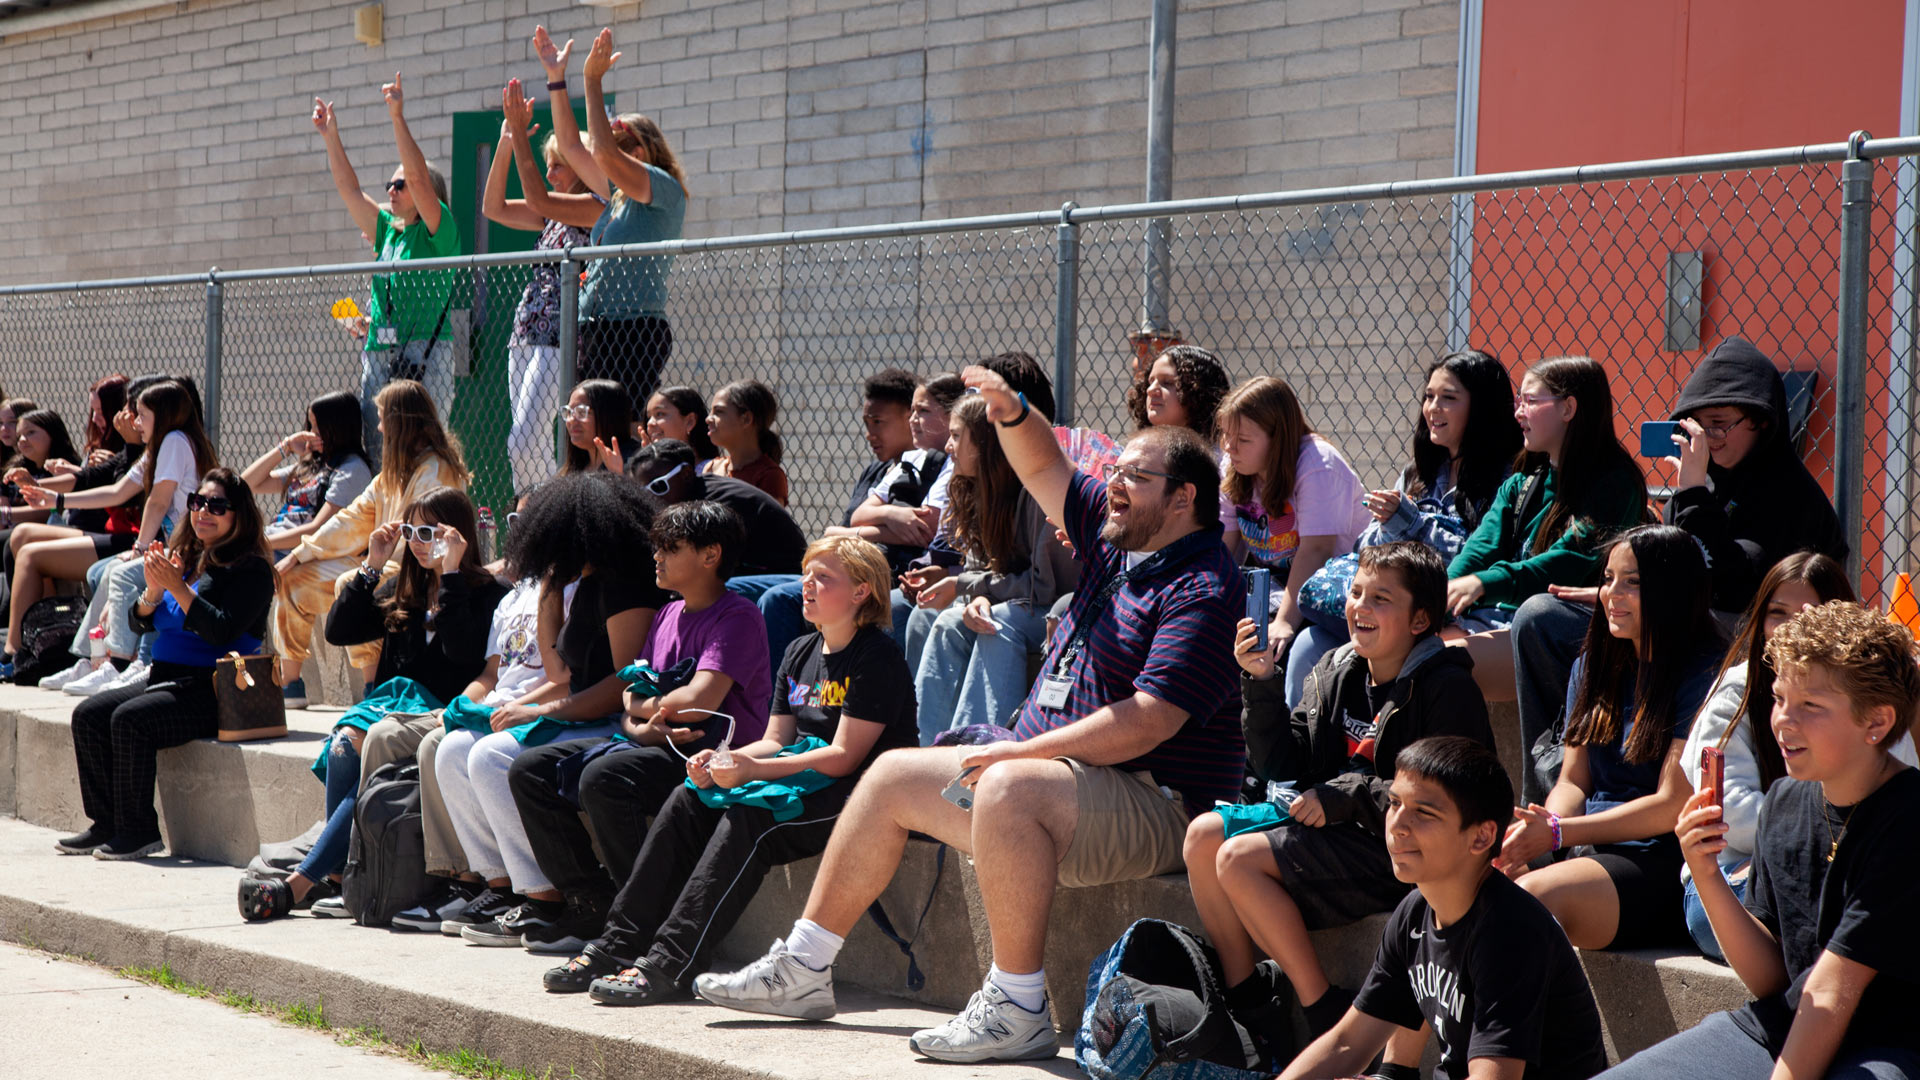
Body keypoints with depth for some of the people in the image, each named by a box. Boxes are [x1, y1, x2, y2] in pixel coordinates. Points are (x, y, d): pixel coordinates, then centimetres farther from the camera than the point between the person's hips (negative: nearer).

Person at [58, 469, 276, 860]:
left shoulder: (251, 570, -7)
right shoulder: (184, 558, 15)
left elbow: (222, 631, -19)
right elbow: (139, 621, 13)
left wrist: (179, 588, -21)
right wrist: (154, 590, -7)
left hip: (213, 691, -8)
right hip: (165, 680, 8)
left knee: (130, 719, -27)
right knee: (89, 715, -8)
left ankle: (139, 831, -18)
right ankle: (106, 823, -4)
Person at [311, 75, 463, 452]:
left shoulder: (437, 231, 0)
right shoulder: (388, 231, 19)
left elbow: (419, 177, -12)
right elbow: (349, 189, 23)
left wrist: (398, 118, -16)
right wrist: (330, 136, 19)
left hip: (425, 353, -7)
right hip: (378, 351, 7)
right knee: (372, 447, 0)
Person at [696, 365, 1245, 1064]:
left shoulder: (1202, 587, -17)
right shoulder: (1116, 540, 12)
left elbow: (1148, 721, -26)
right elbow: (1044, 470, 24)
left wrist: (1019, 751, -23)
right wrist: (1013, 415, 1)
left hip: (1154, 806, -11)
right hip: (1051, 771, 11)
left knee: (1008, 789, -39)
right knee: (893, 776, 15)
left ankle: (1018, 1009, -34)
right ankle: (803, 971, 16)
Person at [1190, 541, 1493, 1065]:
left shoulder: (1447, 689, -14)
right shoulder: (1336, 670, 7)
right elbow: (1284, 764, 9)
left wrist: (1344, 798, -19)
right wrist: (1261, 683, -5)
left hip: (1399, 847, -8)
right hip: (1334, 823, 8)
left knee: (1240, 859, -20)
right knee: (1203, 836, -3)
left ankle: (1326, 1015, -12)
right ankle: (1246, 1003, 3)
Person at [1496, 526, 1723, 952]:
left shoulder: (1703, 675, -6)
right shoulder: (1593, 665, 19)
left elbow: (1672, 807, -10)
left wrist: (1557, 833, -13)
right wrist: (1535, 828, -7)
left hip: (1660, 862, -6)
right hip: (1588, 849, 7)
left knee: (1535, 894, -34)